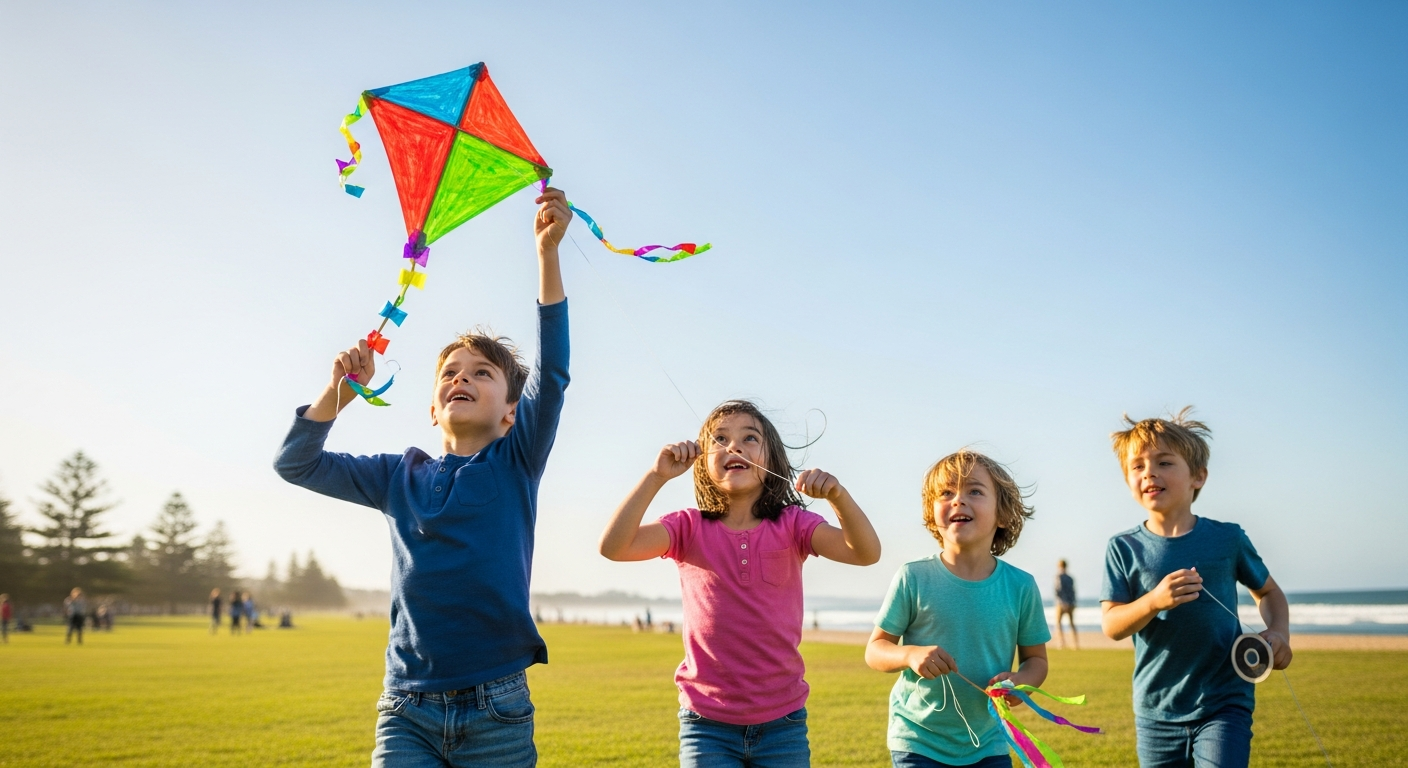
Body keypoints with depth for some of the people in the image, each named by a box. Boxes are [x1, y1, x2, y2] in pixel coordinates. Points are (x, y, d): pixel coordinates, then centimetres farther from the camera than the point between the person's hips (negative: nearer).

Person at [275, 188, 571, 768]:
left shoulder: (516, 464, 3)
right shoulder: (400, 477, 12)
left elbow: (552, 370, -10)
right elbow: (295, 464, 13)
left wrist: (548, 253, -20)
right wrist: (339, 393, -3)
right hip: (408, 711, 2)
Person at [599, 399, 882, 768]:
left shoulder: (792, 525, -3)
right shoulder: (689, 528, -4)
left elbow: (866, 552, -18)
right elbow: (613, 546, -18)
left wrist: (837, 494, -34)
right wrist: (657, 475, -26)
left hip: (782, 723, 1)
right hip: (708, 726, -1)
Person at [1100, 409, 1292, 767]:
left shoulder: (1227, 539, -2)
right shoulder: (1124, 548, -3)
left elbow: (1268, 591, 14)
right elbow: (1111, 626, -9)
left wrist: (1279, 633, -5)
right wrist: (1154, 601, -26)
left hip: (1223, 705, -1)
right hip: (1156, 710, 1)